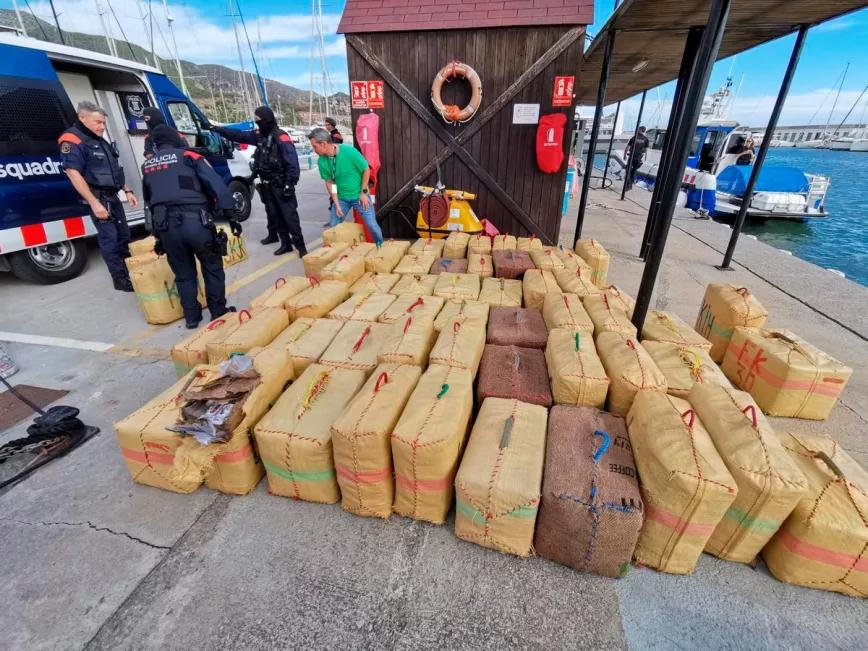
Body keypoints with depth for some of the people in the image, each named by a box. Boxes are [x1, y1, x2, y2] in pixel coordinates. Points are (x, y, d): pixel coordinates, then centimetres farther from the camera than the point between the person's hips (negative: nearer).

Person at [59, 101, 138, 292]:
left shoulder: (101, 142, 16)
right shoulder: (72, 141, -11)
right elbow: (73, 174, -19)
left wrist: (127, 191, 15)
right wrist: (94, 203, -25)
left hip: (113, 196, 9)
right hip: (98, 198, -9)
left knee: (123, 234, 14)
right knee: (109, 238, -6)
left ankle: (130, 271, 25)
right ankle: (121, 279, -1)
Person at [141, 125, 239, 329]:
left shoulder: (146, 166, 21)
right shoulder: (188, 156, 6)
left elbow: (148, 200, 28)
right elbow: (216, 185, -6)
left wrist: (157, 228, 37)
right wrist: (230, 215, -7)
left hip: (166, 226, 4)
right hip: (195, 221, -4)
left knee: (184, 274, 17)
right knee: (212, 268, 12)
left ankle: (192, 317, 21)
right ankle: (218, 312, 15)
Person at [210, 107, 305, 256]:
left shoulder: (281, 137, -14)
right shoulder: (259, 135, 11)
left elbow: (292, 162, -20)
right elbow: (238, 135, 22)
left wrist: (289, 184, -23)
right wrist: (216, 129, 21)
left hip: (281, 185, -9)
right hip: (267, 185, 9)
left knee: (289, 215, -10)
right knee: (274, 214, 10)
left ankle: (300, 246, -8)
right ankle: (286, 243, 16)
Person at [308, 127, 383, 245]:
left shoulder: (349, 151, -21)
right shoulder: (322, 161, -9)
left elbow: (366, 170, -11)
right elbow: (329, 182, 1)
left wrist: (363, 192, -9)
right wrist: (337, 204, -5)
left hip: (359, 196, -3)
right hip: (341, 198, 4)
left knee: (372, 225, -7)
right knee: (333, 227, 4)